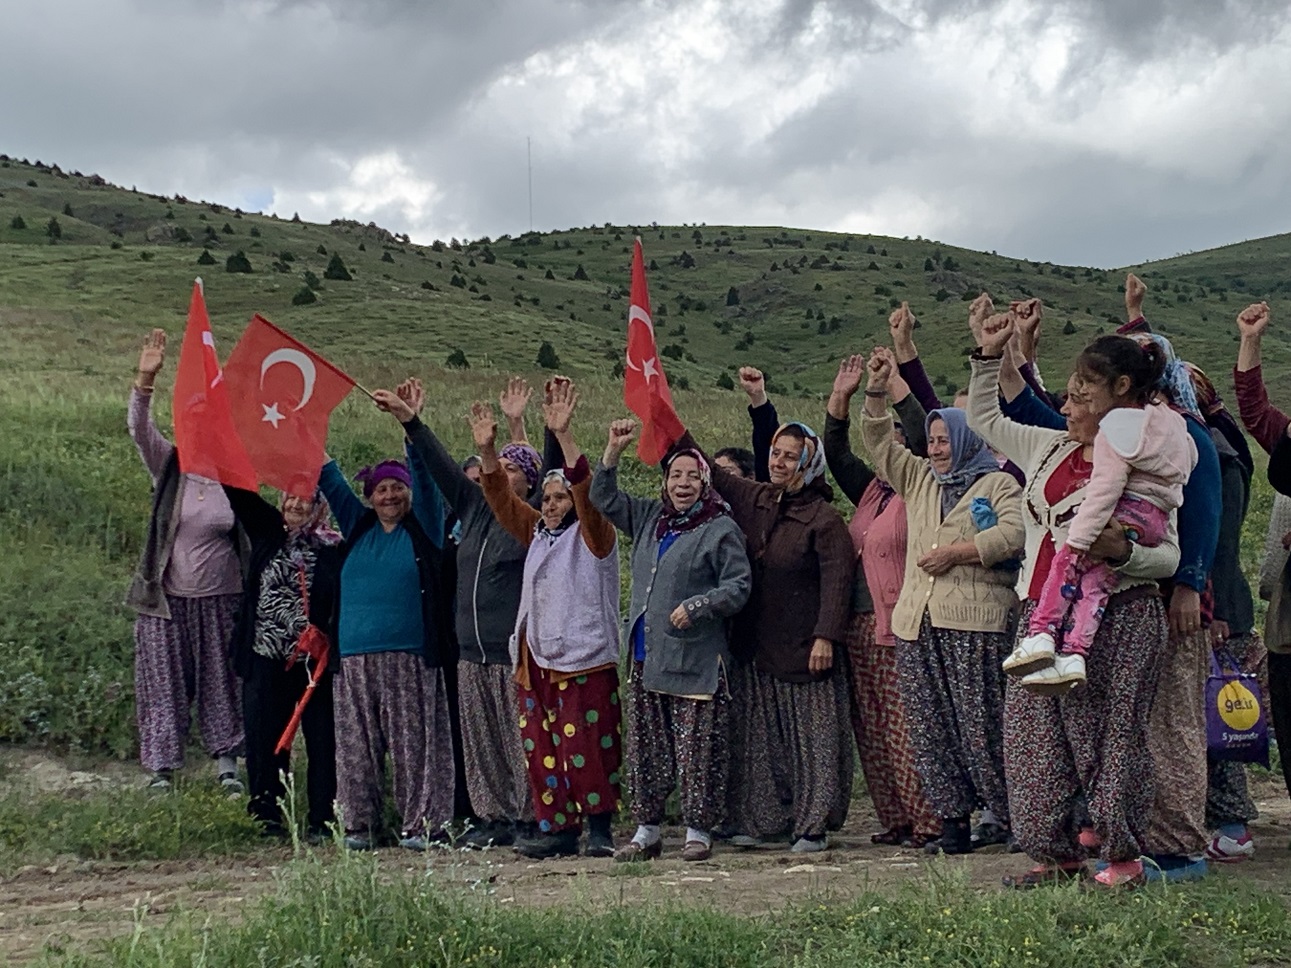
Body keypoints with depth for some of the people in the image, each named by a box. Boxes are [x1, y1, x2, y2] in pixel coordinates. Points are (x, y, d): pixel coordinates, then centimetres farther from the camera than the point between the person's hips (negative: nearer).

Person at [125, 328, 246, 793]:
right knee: (164, 684, 4)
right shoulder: (169, 468, -1)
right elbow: (139, 428, -16)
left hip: (220, 599, 0)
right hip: (166, 598, 0)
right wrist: (146, 379, -32)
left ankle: (226, 763, 18)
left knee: (221, 682, 7)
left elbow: (253, 541, 5)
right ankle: (161, 770, 12)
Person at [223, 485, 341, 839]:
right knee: (264, 739, 7)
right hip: (265, 659, 4)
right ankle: (268, 817, 16)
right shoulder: (268, 533, 10)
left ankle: (322, 819, 6)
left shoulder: (333, 550, -3)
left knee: (321, 739, -1)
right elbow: (239, 493, 7)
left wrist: (333, 650, -17)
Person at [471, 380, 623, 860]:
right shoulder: (537, 532, 17)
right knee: (541, 749, 5)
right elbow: (503, 499, 14)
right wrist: (487, 451, -2)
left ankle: (599, 827, 0)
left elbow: (586, 492, -17)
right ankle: (558, 828, 11)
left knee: (586, 748, -9)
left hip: (585, 661, -7)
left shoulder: (593, 534, -2)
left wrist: (563, 435, -28)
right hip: (536, 659, 7)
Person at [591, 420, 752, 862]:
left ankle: (698, 831, 6)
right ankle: (647, 830, 18)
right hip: (644, 656, 6)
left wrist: (696, 606, -19)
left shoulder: (721, 529, -3)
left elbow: (740, 584, -8)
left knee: (696, 750, -4)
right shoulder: (650, 518, 15)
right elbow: (604, 498, 22)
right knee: (644, 748, 9)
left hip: (694, 660, -6)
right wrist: (613, 450, 10)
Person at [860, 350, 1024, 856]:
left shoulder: (998, 484, 4)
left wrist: (955, 552, -12)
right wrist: (876, 392, 10)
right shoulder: (919, 479, 23)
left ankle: (1014, 816, -1)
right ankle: (953, 823, 6)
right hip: (917, 625, 6)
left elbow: (1014, 533, -11)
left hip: (974, 623, -6)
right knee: (931, 729, 2)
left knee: (981, 725, -10)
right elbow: (879, 444, 21)